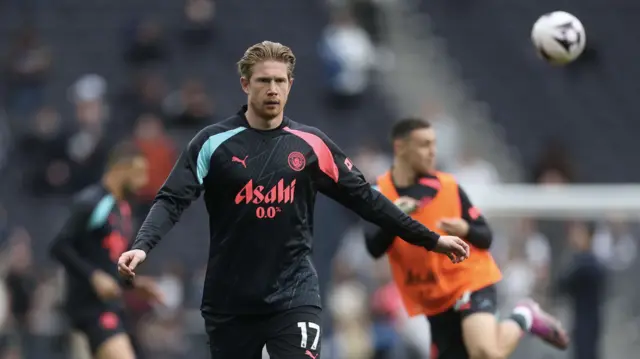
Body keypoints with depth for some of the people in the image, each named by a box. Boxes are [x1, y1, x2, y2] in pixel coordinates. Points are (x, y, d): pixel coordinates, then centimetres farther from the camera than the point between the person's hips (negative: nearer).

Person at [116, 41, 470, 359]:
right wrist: (141, 247, -26)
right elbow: (172, 200, -8)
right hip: (229, 301, 0)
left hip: (293, 297, 0)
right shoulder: (213, 142, -2)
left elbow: (364, 198, 9)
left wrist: (430, 239, 10)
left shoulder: (311, 144, 3)